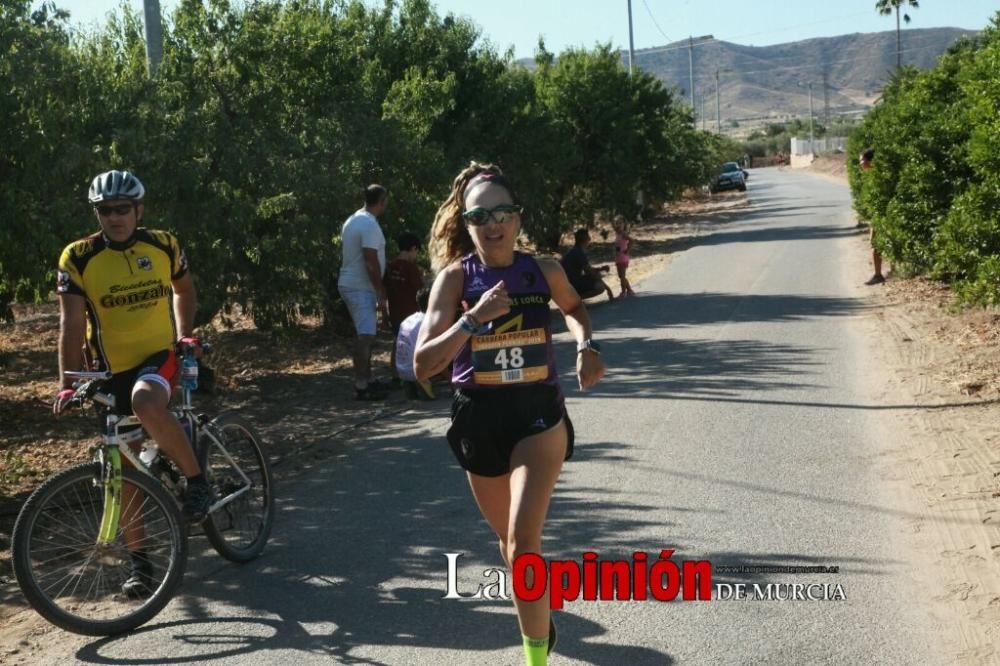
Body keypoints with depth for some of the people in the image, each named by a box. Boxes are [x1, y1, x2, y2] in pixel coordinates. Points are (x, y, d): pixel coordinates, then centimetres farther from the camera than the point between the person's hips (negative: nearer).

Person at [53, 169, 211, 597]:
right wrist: (67, 384, -19)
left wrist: (185, 334, 7)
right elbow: (72, 324, -12)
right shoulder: (78, 258, -9)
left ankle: (196, 479, -15)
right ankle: (139, 562, 18)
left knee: (147, 404, -37)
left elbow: (184, 289, 17)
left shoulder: (163, 246, -3)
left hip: (159, 357, -1)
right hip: (111, 371, 2)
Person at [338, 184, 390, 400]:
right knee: (366, 336, -10)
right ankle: (361, 386, -11)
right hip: (361, 288, -10)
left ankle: (366, 380, 24)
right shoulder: (370, 225, -19)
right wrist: (381, 294, -19)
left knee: (366, 335, 17)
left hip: (349, 284, 10)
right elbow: (371, 262, -23)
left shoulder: (352, 220, 12)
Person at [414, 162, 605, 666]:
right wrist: (474, 318, -29)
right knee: (509, 541, 20)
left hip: (538, 414, -1)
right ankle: (538, 619, 49)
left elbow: (574, 307, 20)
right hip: (480, 419, 1)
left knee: (523, 541, -19)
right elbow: (422, 365, -18)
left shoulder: (544, 272, -5)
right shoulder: (455, 277, -10)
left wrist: (586, 346, 0)